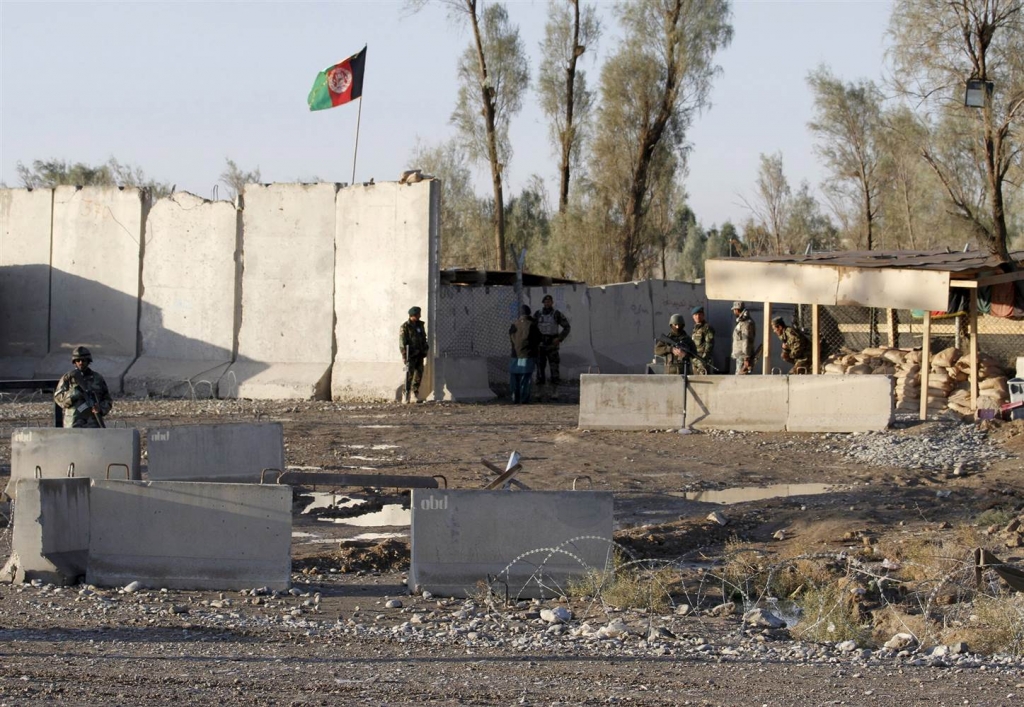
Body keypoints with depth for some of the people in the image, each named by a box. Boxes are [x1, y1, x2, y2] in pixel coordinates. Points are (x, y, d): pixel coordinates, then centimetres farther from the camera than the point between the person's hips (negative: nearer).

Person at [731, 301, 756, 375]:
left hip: (743, 357, -10)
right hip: (739, 356, 10)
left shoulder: (746, 323, -16)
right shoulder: (741, 322, 17)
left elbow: (747, 341, -20)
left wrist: (746, 358, -23)